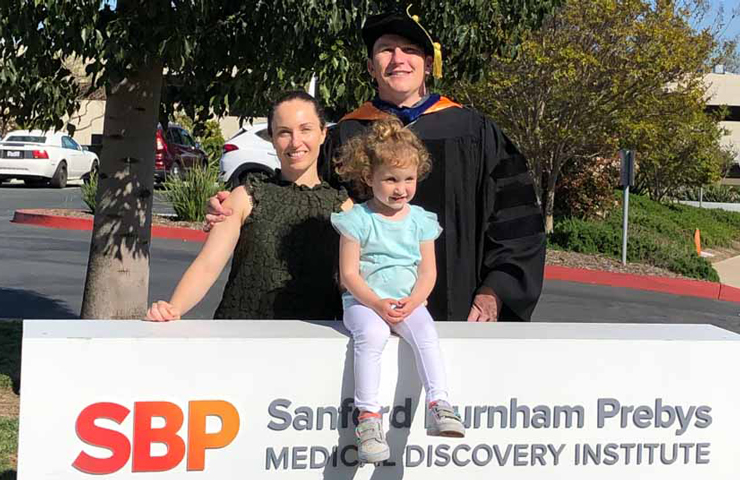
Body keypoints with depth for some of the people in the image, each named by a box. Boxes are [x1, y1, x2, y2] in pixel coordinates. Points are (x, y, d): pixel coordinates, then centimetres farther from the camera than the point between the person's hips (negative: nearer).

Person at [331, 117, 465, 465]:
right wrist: (377, 304, -19)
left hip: (408, 302, 3)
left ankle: (439, 404, -32)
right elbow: (349, 273, -5)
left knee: (426, 333, -28)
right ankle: (368, 416, -32)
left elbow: (428, 272, 7)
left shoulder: (420, 220, 8)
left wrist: (412, 302, -12)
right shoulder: (358, 220, -3)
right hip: (364, 302, -3)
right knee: (371, 335, -33)